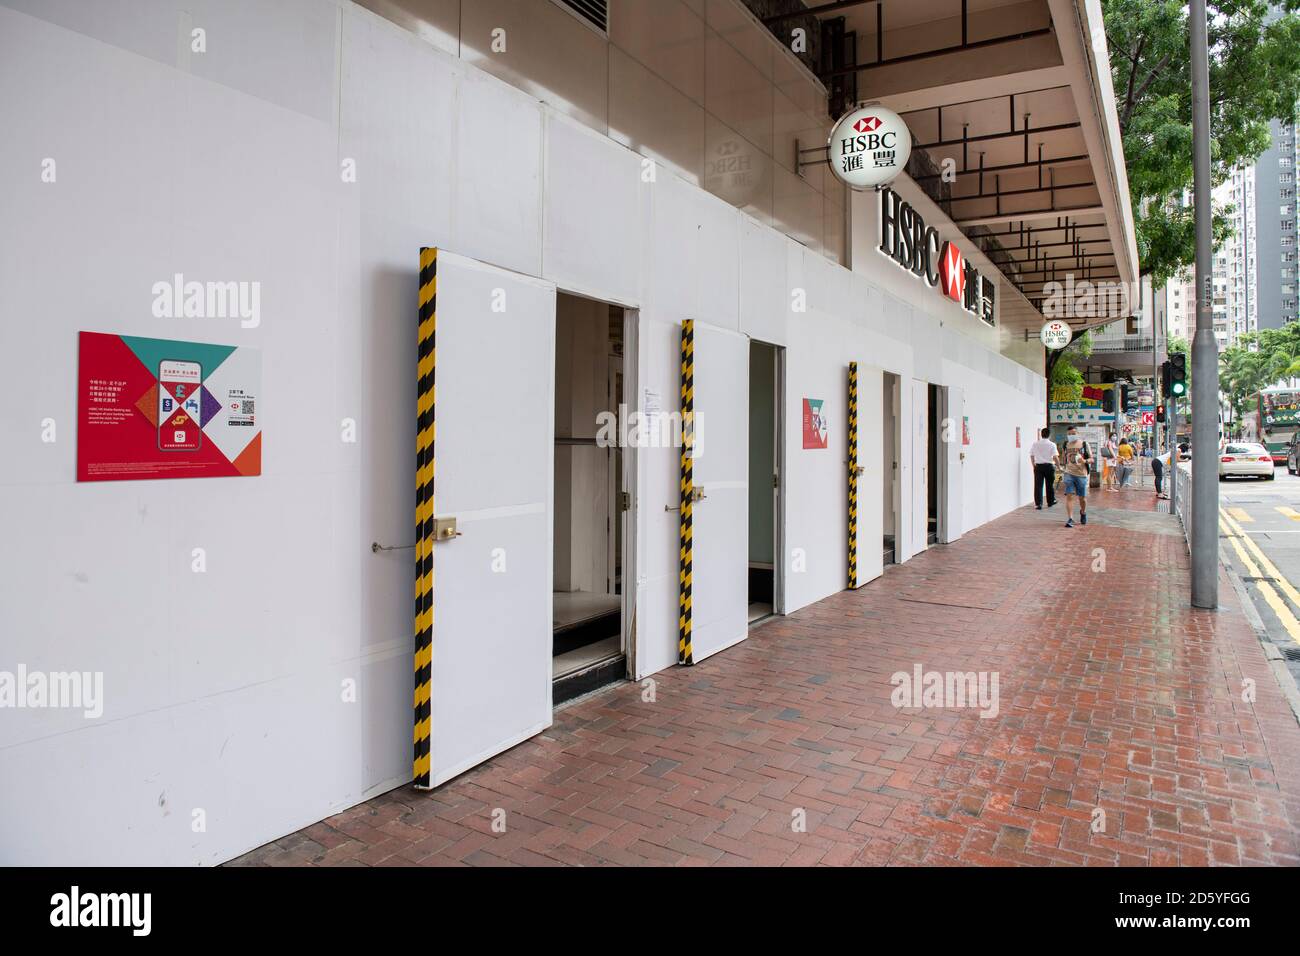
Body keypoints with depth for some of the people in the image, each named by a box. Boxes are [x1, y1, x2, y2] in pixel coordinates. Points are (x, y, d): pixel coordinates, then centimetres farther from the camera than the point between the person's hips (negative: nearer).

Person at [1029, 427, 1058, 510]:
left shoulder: (1035, 444, 2)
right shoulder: (1052, 445, -6)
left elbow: (1031, 456, 8)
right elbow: (1055, 457, -9)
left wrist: (1034, 466, 19)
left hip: (1038, 466, 1)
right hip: (1049, 466, -1)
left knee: (1038, 485, 1)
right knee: (1050, 485, 14)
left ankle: (1038, 504, -3)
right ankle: (1050, 502, 27)